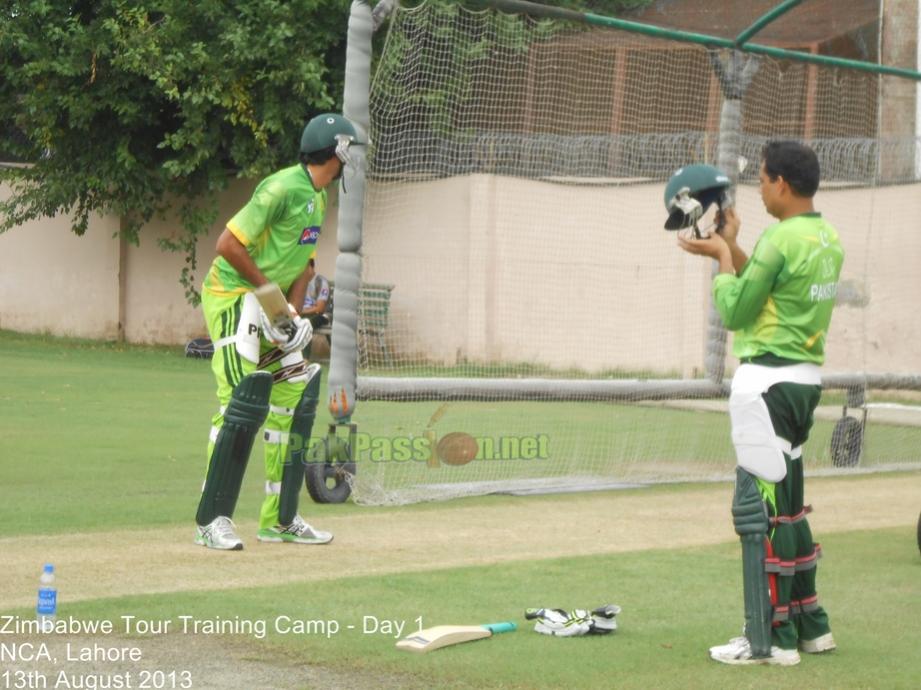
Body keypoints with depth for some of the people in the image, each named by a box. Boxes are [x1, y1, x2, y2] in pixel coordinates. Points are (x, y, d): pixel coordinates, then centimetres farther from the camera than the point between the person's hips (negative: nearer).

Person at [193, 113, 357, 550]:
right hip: (232, 297, -10)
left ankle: (279, 520, 17)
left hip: (268, 304, 10)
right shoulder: (283, 189, -18)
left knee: (297, 396, 9)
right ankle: (212, 521, -12)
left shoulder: (318, 198, 14)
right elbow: (228, 244, -22)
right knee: (243, 401, -17)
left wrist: (291, 315, -1)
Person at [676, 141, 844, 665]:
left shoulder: (781, 240, -18)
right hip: (805, 379, 10)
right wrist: (729, 249, 16)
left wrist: (723, 256, 1)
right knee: (787, 503, 19)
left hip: (768, 381, -10)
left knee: (760, 506, -5)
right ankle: (810, 625, 24)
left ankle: (771, 639, -4)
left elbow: (734, 312, -13)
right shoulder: (828, 239, 10)